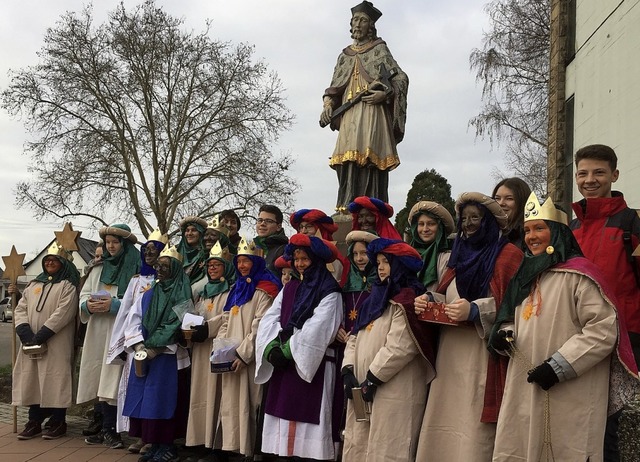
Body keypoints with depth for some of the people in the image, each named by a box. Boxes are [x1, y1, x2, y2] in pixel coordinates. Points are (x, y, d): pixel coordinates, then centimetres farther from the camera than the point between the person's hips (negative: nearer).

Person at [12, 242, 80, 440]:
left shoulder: (67, 286, -1)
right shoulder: (34, 284, 17)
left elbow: (62, 314, -13)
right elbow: (20, 309, 10)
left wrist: (41, 336, -18)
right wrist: (26, 333, -8)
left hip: (56, 346, -6)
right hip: (31, 343, 6)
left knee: (54, 381, -4)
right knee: (32, 381, 6)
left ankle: (58, 422, 5)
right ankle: (34, 422, 14)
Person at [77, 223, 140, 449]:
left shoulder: (136, 268, -1)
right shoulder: (99, 267, 18)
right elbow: (84, 294, 16)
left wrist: (113, 305, -19)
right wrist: (88, 305, -6)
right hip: (98, 331, 5)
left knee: (113, 379, -8)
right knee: (101, 379, 3)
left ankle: (110, 429, 1)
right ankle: (107, 428, 9)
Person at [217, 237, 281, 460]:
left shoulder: (264, 290, -6)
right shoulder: (237, 289, 18)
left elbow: (260, 327, -14)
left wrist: (243, 354, -17)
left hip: (250, 359, -8)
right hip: (230, 359, 8)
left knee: (248, 405, -6)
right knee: (231, 405, 8)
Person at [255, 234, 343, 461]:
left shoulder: (329, 292, -3)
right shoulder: (289, 289, 16)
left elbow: (317, 329, -15)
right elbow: (269, 320, 6)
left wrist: (288, 350, -14)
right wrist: (273, 349, -11)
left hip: (311, 366, -6)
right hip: (284, 365, 6)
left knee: (307, 418, -7)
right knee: (285, 416, 6)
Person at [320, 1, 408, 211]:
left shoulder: (379, 49, 11)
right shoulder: (345, 54, 24)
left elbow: (401, 78, 4)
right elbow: (334, 87, 21)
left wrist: (384, 94, -13)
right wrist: (328, 104, 2)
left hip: (372, 110, -4)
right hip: (349, 114, 4)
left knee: (368, 154, -18)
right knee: (349, 157, -7)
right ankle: (348, 205, -11)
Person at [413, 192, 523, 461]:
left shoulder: (508, 255, -3)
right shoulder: (461, 254, 20)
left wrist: (474, 310, -25)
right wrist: (429, 300, -1)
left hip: (482, 357, -7)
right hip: (450, 356, 7)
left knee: (474, 432, -7)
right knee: (444, 426, 6)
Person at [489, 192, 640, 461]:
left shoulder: (578, 273, -10)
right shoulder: (527, 274, 16)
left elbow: (604, 330, -16)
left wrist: (559, 366, -17)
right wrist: (504, 334, 4)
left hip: (571, 397, -7)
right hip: (524, 389, 7)